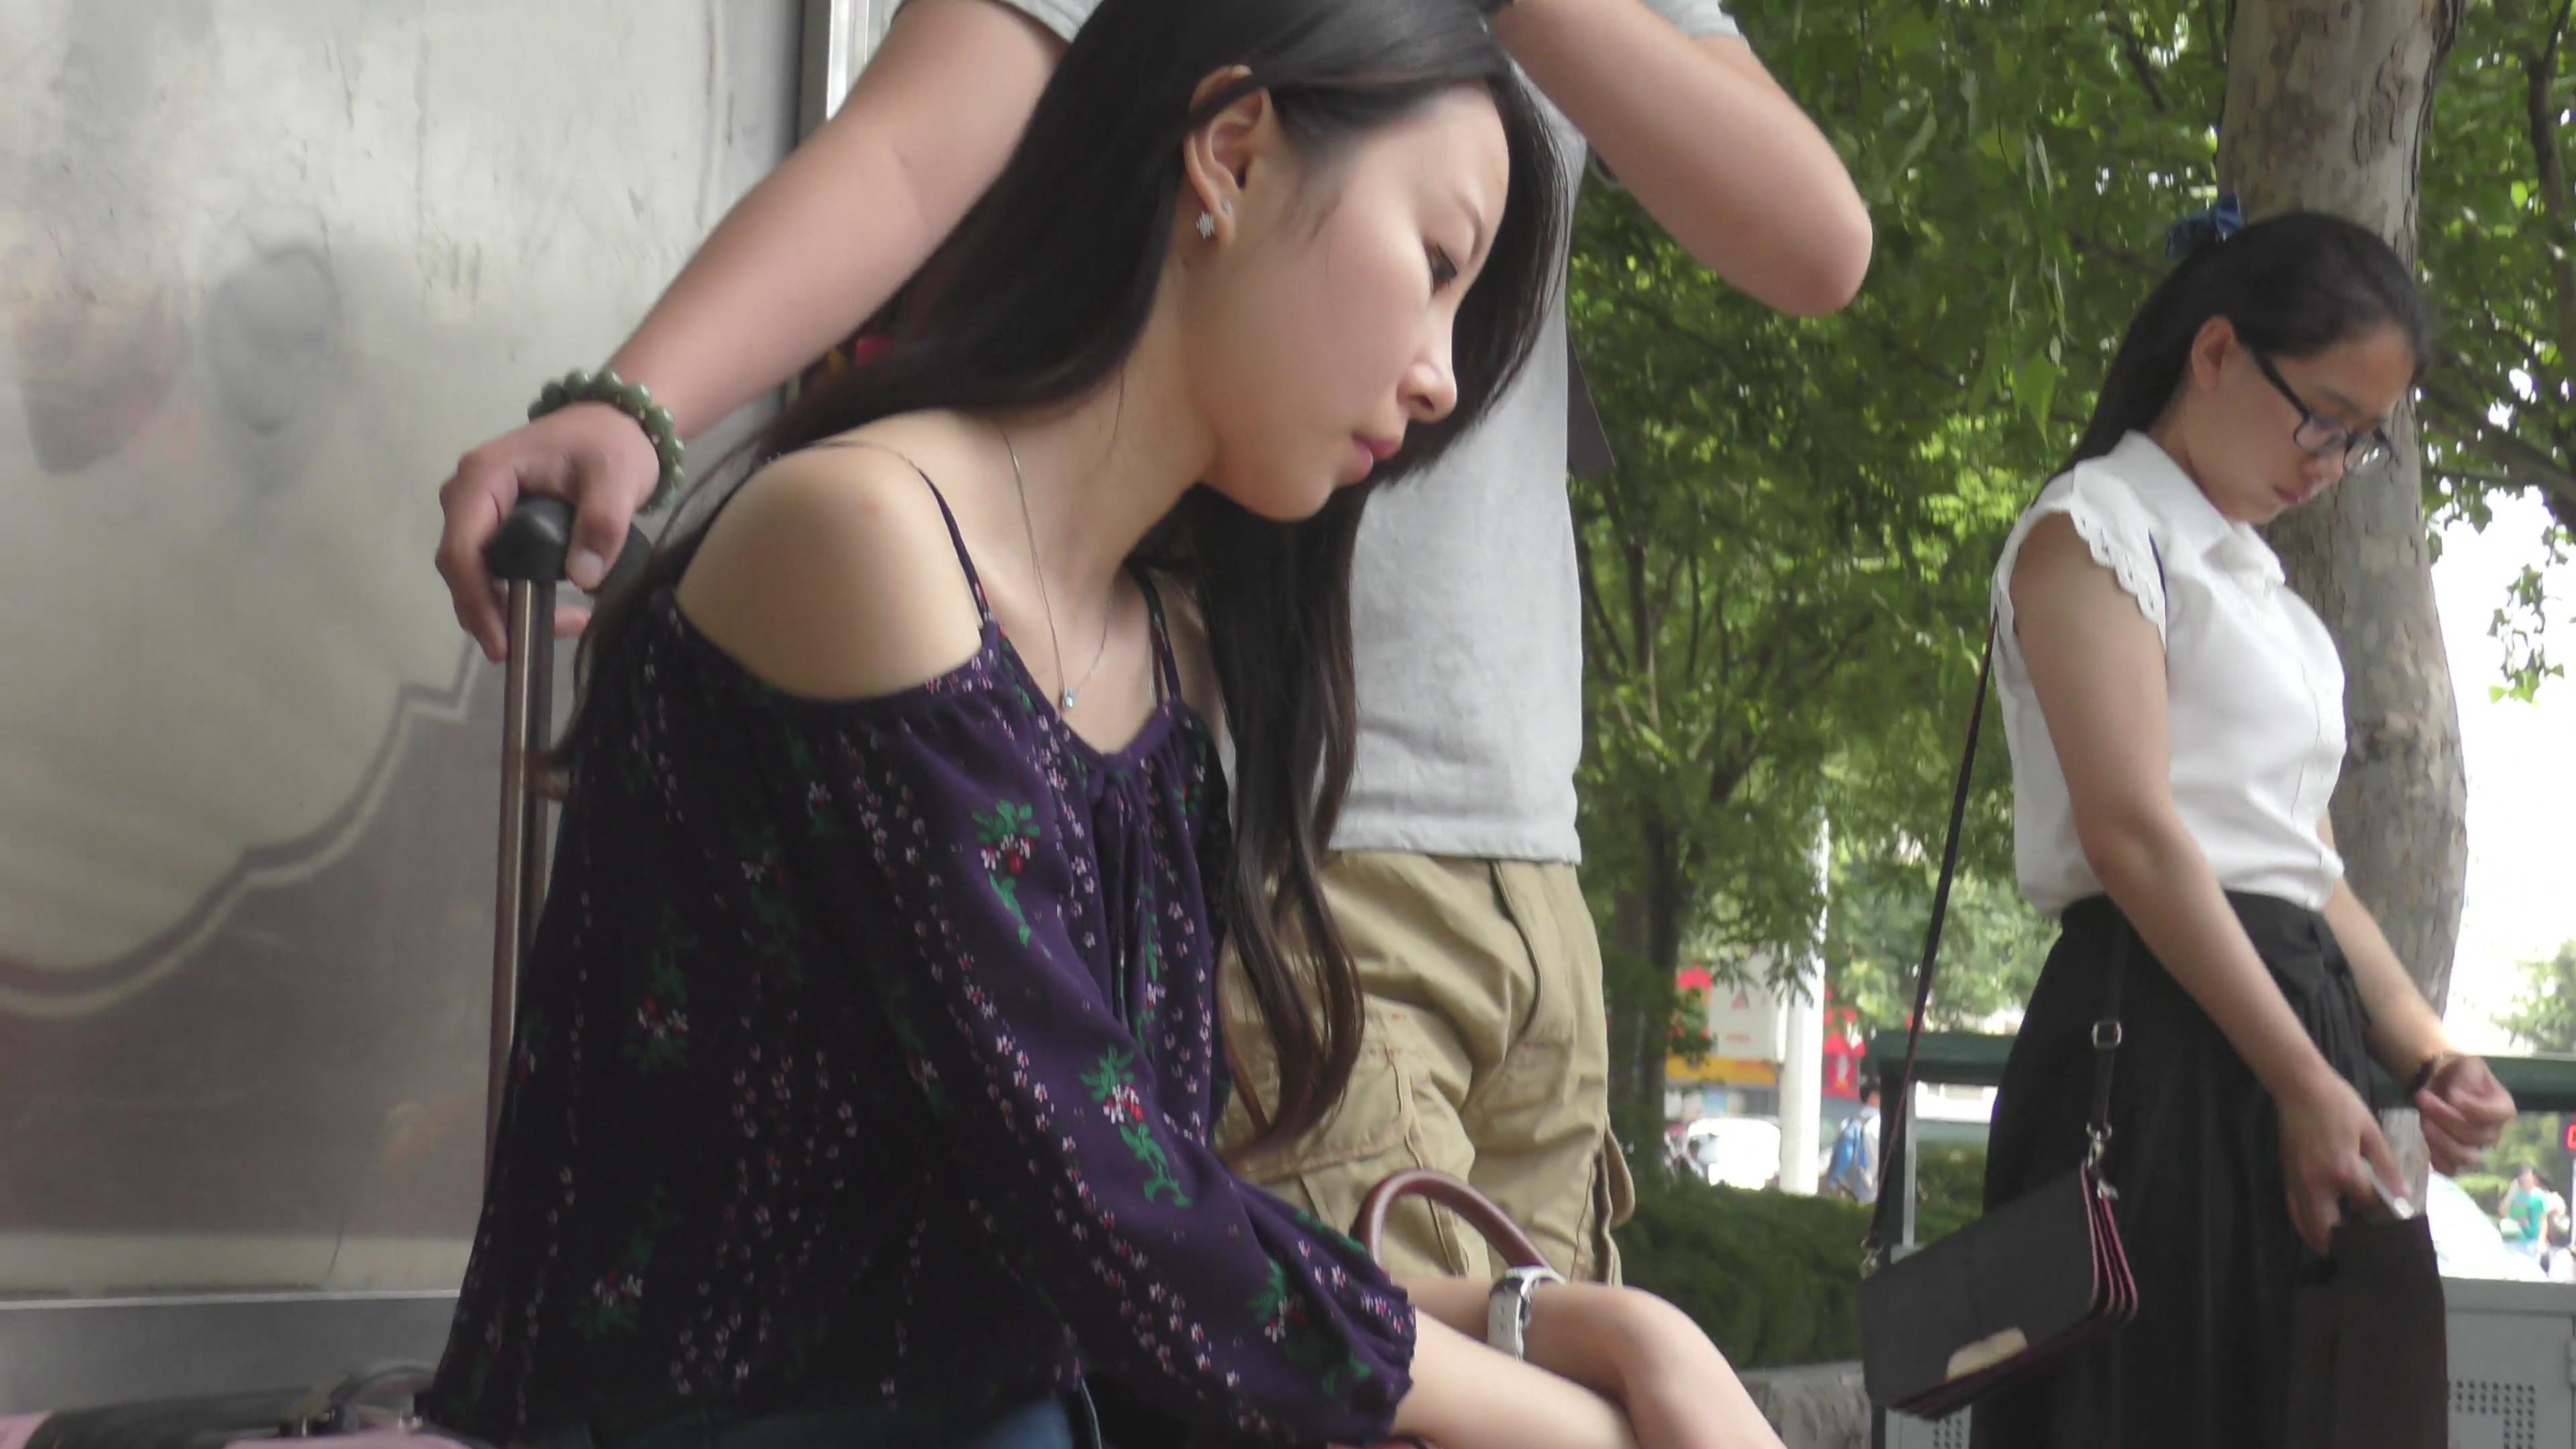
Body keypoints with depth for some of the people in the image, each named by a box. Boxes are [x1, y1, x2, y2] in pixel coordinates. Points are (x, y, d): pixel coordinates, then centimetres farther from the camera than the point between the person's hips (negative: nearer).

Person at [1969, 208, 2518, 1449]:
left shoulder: (2262, 589, 24)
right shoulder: (2095, 530, -2)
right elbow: (2132, 832, -13)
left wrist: (2424, 1055, 5)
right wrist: (2303, 1079, -18)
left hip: (2297, 1014, 8)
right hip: (2162, 1033, -8)